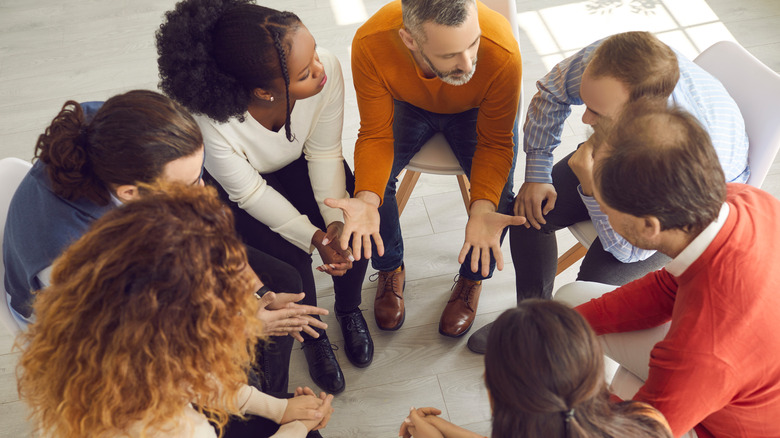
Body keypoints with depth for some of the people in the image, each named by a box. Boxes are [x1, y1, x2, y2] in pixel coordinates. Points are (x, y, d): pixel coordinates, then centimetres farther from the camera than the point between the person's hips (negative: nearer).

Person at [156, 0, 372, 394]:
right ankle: (312, 336, 16)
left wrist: (337, 221, -28)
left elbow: (324, 153, -18)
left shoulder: (327, 70, -33)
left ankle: (349, 310, 16)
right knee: (292, 261, -19)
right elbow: (250, 193, -25)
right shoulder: (210, 122, -41)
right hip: (240, 193, -3)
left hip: (300, 168, 3)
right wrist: (314, 237, -30)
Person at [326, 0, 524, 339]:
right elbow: (375, 135, -26)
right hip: (408, 105, 1)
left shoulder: (501, 52, -40)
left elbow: (495, 143, -26)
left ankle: (472, 278, 12)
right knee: (371, 179, -19)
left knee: (498, 194, -20)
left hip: (475, 111, -1)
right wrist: (367, 199, -45)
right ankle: (390, 270, 12)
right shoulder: (370, 44, -37)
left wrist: (482, 210, -44)